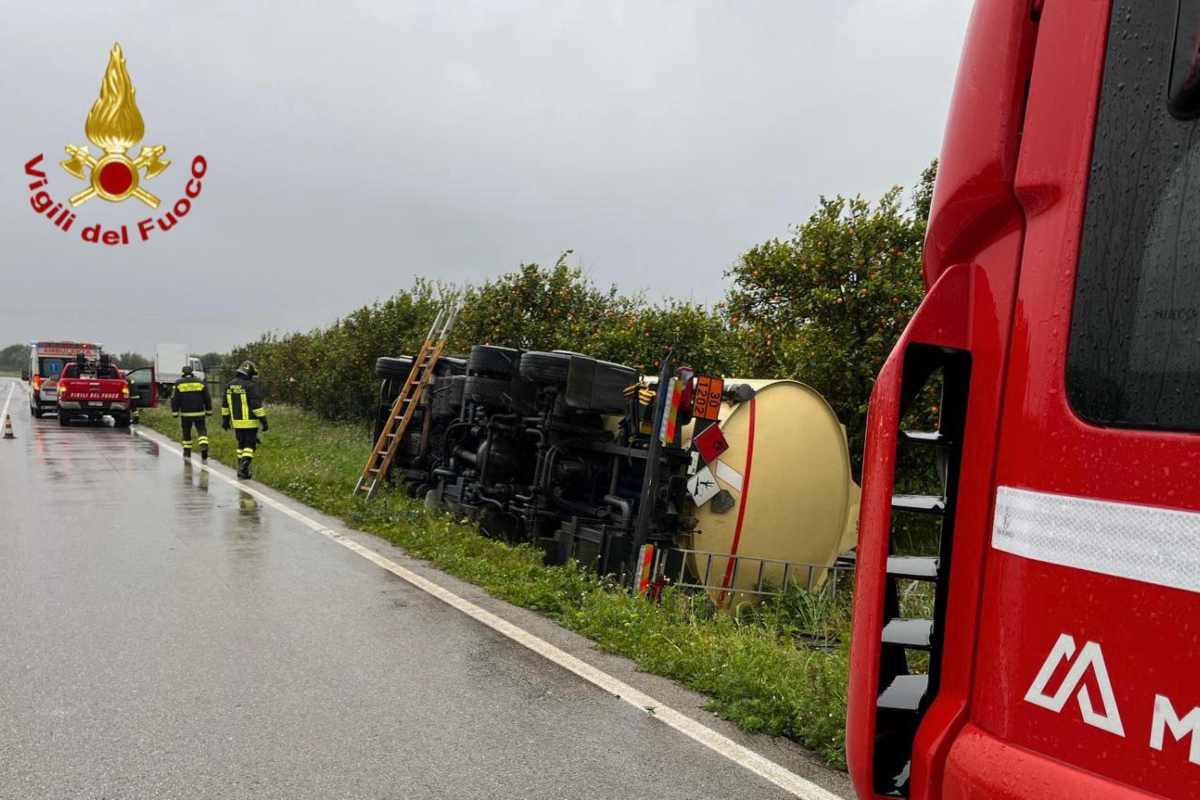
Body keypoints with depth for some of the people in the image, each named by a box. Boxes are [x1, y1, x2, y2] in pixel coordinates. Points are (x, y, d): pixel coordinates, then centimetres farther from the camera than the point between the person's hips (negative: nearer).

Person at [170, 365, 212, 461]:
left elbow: (174, 400, -2)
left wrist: (175, 412, 5)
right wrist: (208, 411, 13)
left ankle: (187, 454, 19)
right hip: (199, 413, 0)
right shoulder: (201, 383, 3)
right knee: (202, 431, 4)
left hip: (185, 414, 0)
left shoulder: (179, 384, 0)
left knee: (186, 433, 13)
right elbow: (207, 398, 5)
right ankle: (204, 445, -23)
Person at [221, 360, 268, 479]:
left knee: (241, 445, 17)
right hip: (250, 422, -6)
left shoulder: (230, 385, 8)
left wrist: (225, 419, 21)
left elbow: (225, 404, 14)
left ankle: (241, 469, 19)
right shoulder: (251, 386, -14)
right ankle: (243, 469, -11)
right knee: (249, 446, 0)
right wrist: (263, 420, -13)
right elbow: (257, 405, -17)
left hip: (236, 422, 6)